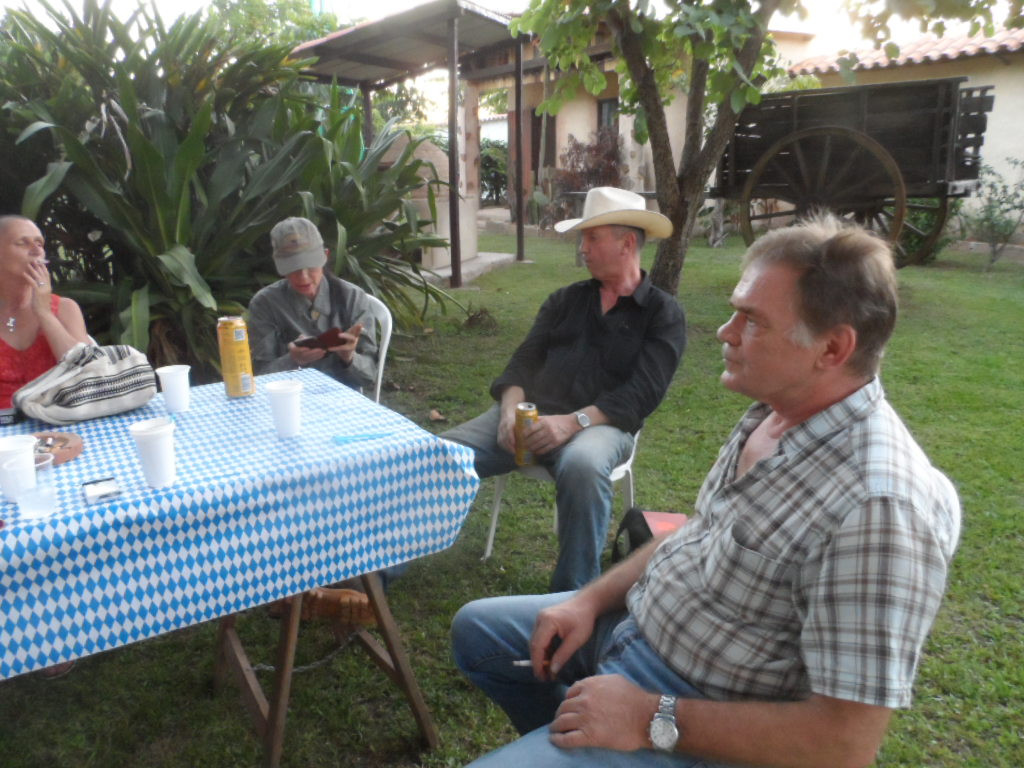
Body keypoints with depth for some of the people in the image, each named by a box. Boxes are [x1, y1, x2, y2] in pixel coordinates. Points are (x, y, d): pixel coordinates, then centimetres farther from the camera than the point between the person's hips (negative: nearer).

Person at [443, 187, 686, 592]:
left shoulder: (662, 312, 5)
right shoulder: (565, 300, 20)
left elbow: (643, 391, -8)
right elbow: (525, 360, 12)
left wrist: (575, 421, -22)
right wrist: (510, 409, -10)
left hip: (601, 423, -4)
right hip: (531, 411, 4)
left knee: (582, 466, -40)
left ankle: (573, 592, -25)